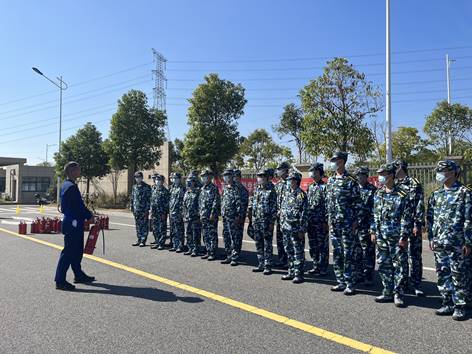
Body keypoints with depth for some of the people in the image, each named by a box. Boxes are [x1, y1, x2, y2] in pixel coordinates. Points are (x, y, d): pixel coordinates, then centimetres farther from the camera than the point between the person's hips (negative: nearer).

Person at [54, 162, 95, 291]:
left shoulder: (66, 185, 14)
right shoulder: (71, 187, -18)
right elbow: (79, 206, -19)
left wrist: (88, 214, 13)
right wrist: (89, 216, -7)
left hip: (72, 223, 10)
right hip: (73, 224, -10)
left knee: (77, 251, 19)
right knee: (68, 252, -3)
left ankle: (79, 275, 32)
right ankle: (60, 281, 4)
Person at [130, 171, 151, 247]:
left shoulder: (146, 187, -6)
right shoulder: (134, 187, 13)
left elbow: (149, 198, -9)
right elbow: (132, 197, 19)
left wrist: (147, 209, -14)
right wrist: (131, 206, 11)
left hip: (144, 210, -6)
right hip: (136, 209, 6)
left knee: (144, 225, -2)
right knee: (138, 225, 12)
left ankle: (143, 241, 4)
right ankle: (139, 240, 20)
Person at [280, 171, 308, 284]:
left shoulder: (301, 195, -9)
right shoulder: (287, 193, 13)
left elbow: (304, 214, -13)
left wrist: (302, 229, -16)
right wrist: (282, 224, 13)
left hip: (296, 228, -7)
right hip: (286, 228, 8)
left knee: (298, 252, 0)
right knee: (289, 251, 14)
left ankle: (298, 274, 8)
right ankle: (291, 272, 25)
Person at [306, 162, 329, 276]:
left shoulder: (324, 187, -8)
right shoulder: (310, 187, 14)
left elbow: (327, 205, -12)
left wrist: (326, 221, -16)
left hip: (321, 223, -7)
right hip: (311, 222, 7)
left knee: (323, 246, 1)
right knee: (313, 246, 12)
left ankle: (323, 269, 9)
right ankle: (316, 266, 23)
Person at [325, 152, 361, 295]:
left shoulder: (351, 181, -7)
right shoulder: (330, 180, 12)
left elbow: (357, 203, -8)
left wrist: (354, 222, -11)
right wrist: (329, 219, 12)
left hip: (347, 223, -6)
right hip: (333, 223, 6)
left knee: (348, 254, -2)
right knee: (337, 253, 11)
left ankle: (350, 284, 7)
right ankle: (341, 282, 21)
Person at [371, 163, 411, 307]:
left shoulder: (402, 195, -9)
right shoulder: (378, 194, 9)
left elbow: (406, 218, -10)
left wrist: (404, 237, -14)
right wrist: (373, 232, 11)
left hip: (397, 238, -6)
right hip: (382, 237, 6)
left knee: (399, 266, 2)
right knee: (384, 266, 11)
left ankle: (398, 294, 13)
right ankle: (388, 293, 23)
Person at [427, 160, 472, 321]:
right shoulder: (436, 194, 11)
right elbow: (430, 217, 14)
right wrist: (431, 238, 10)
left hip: (456, 244, -5)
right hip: (439, 243, 6)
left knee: (458, 275, 3)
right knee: (442, 274, 11)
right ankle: (448, 304, 23)